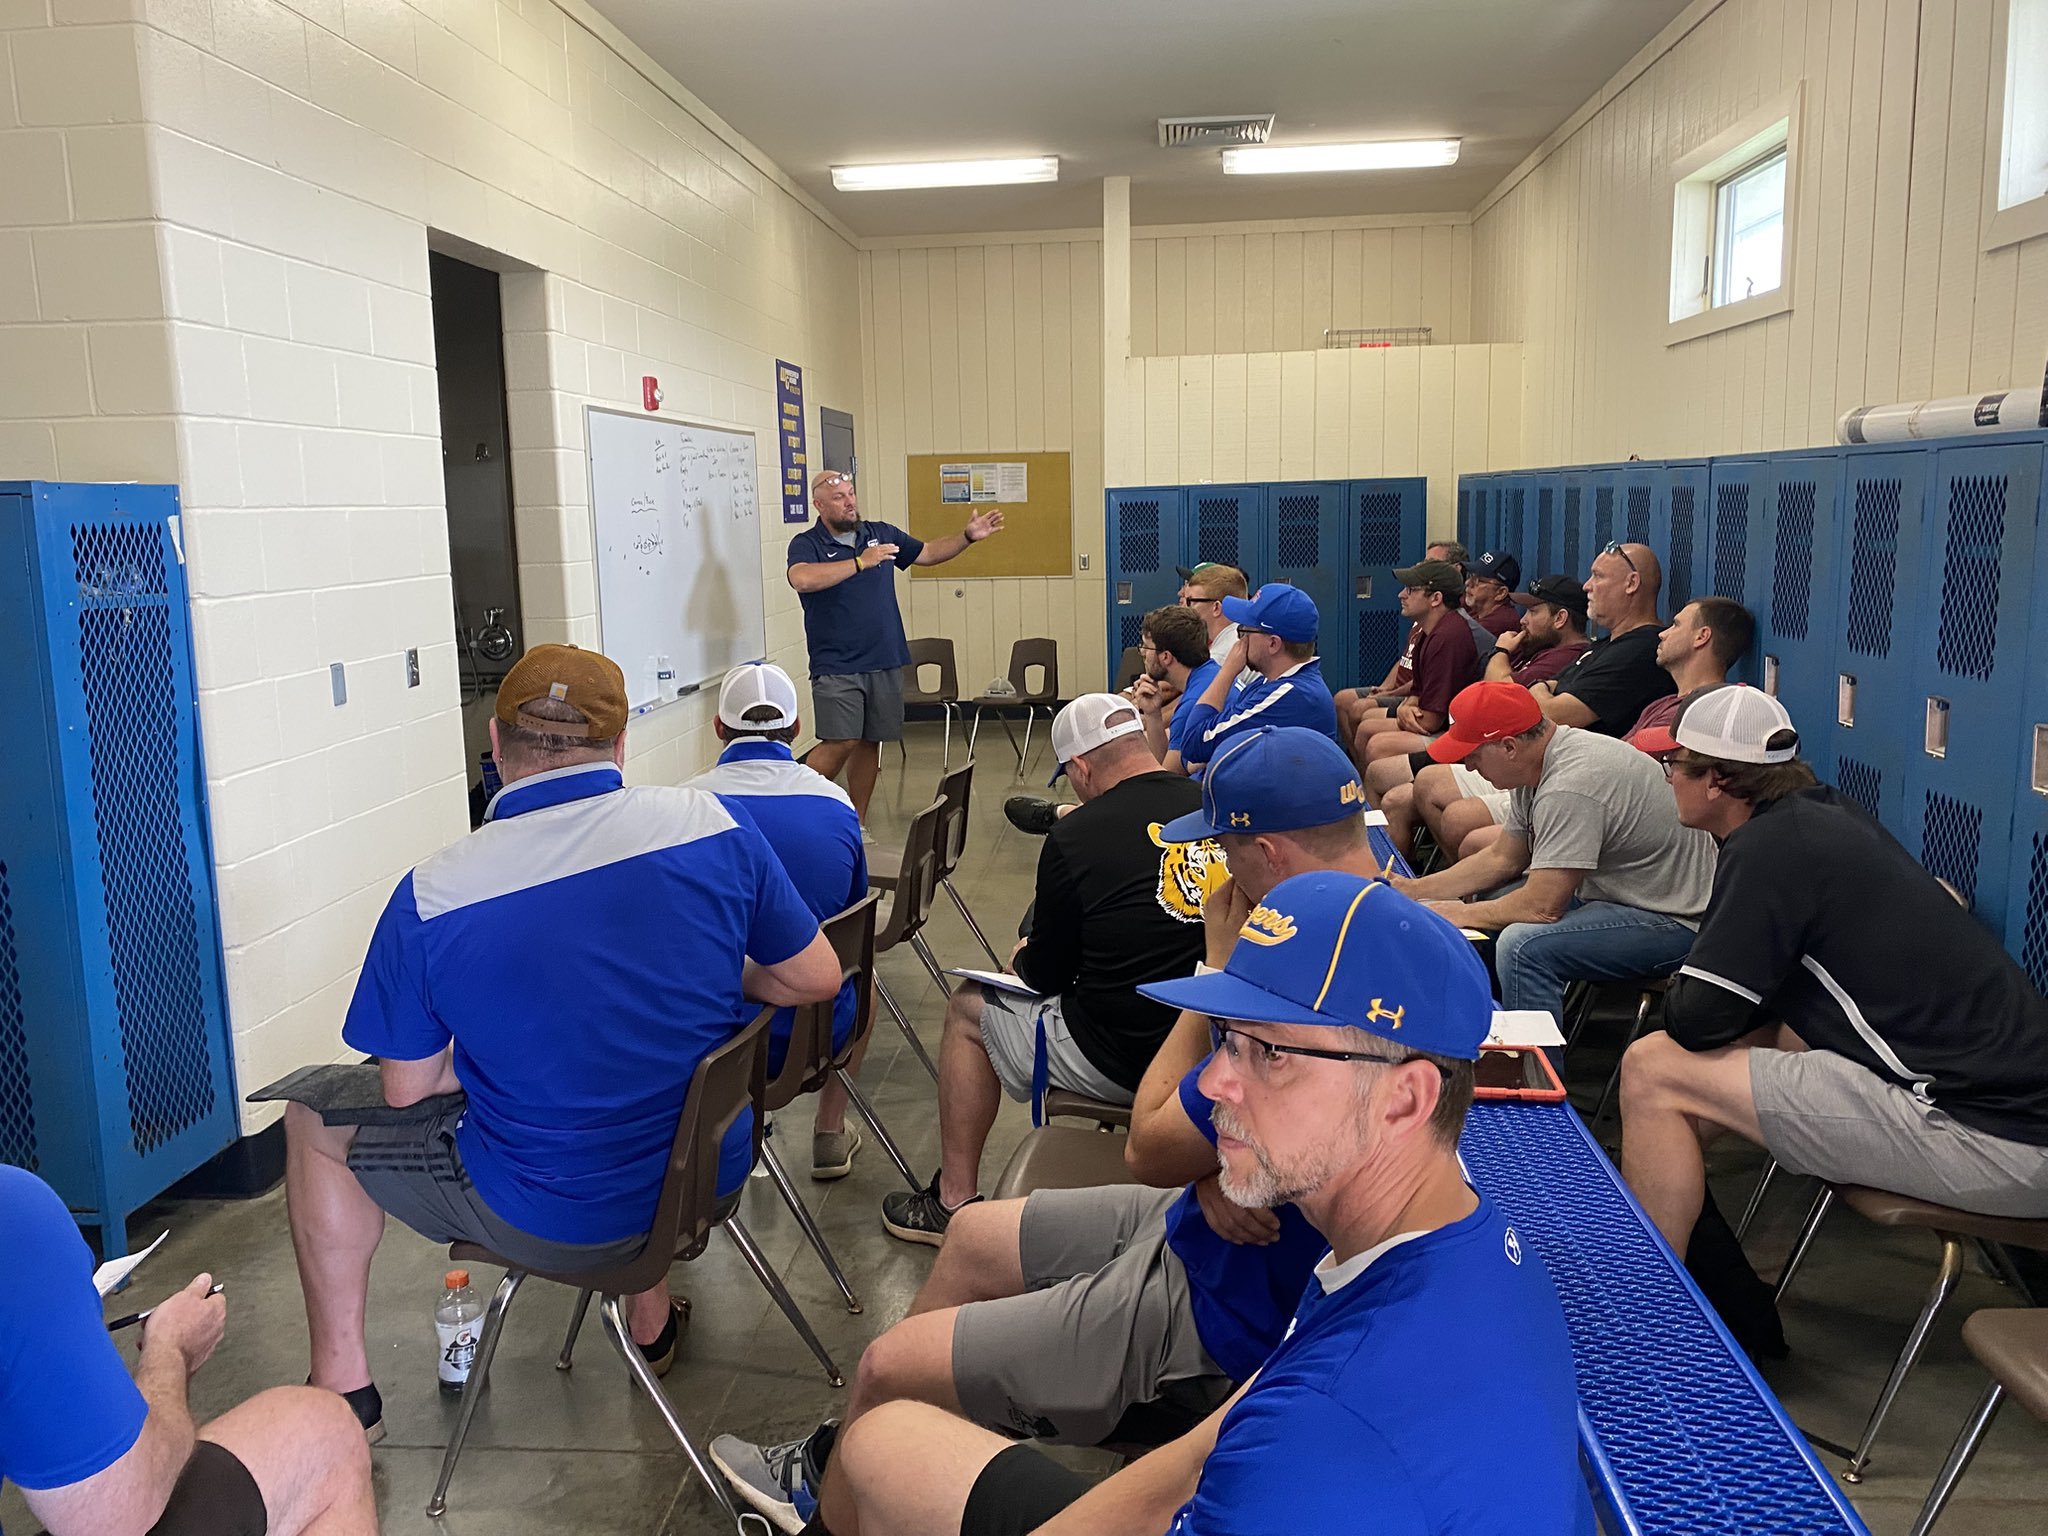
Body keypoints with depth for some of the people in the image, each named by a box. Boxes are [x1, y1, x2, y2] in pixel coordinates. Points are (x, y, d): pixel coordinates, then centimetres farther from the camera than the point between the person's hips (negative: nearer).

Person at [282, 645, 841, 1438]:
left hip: (551, 1222, -3)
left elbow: (409, 1092, -5)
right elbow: (816, 979, -3)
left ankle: (343, 1380, 29)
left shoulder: (430, 897, -16)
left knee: (315, 1124, 20)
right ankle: (652, 1308, 45)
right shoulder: (711, 824, -12)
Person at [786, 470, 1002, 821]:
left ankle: (857, 822, 20)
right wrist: (861, 562, -25)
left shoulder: (882, 534, 12)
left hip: (885, 662, 5)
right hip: (836, 666, -5)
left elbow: (928, 552, 24)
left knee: (870, 742, 10)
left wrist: (967, 536, 11)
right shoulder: (806, 544, -5)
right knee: (841, 742, -13)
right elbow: (803, 579, -26)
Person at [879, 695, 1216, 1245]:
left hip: (1122, 1062, -6)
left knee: (968, 1008, 17)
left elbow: (1046, 977, -2)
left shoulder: (1074, 837, -14)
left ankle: (953, 1202, 24)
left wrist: (1022, 959, 21)